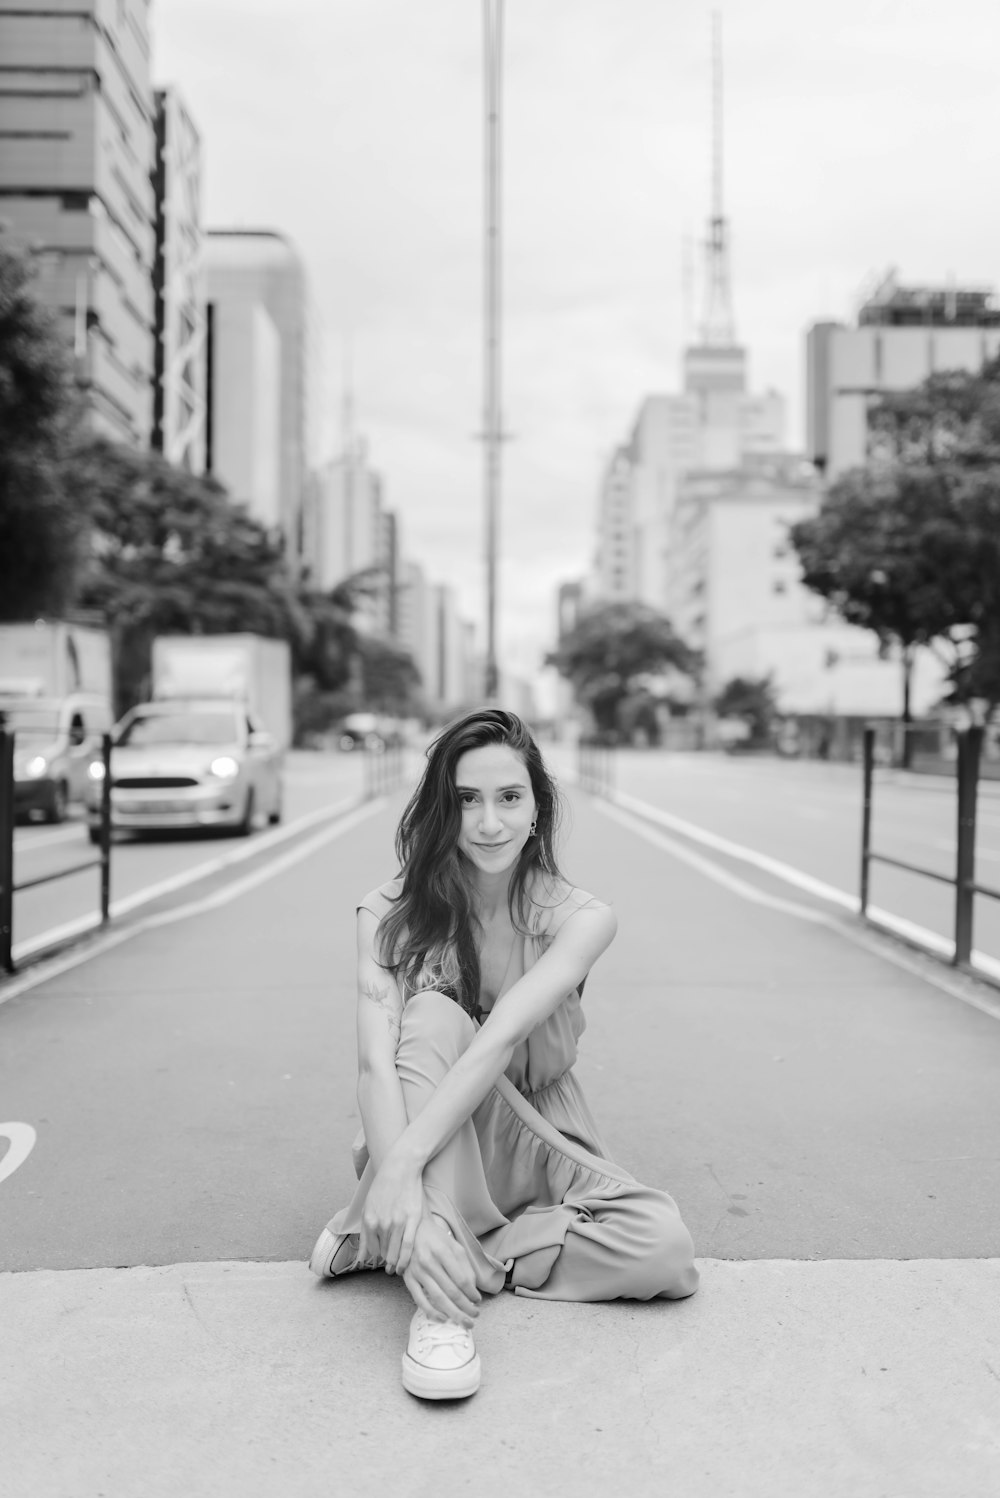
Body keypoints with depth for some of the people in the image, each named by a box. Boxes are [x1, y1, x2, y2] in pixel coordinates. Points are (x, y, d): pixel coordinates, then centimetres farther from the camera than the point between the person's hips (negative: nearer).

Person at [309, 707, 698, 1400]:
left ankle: (390, 1240, -19)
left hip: (536, 1139, 1)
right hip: (433, 1142, -1)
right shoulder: (390, 914, -13)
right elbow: (377, 1061, -25)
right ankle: (440, 1305, -36)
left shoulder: (581, 919, -16)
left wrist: (402, 1163, -43)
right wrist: (404, 1188, -43)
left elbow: (502, 1037, -31)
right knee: (434, 1015, -31)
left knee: (666, 1249, -26)